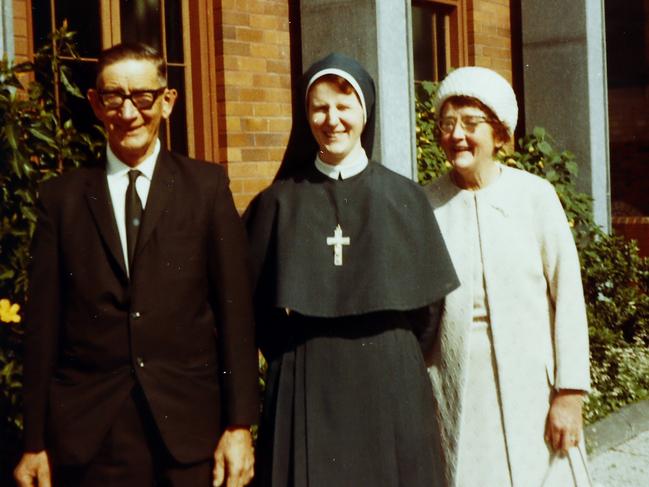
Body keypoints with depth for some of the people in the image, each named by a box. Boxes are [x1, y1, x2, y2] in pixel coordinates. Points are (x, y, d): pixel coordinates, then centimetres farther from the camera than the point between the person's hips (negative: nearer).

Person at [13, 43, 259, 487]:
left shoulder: (207, 185, 3)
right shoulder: (62, 197, 5)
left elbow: (235, 307, 0)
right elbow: (43, 323, 4)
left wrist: (240, 425, -5)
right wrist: (35, 443, 2)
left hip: (191, 426, 0)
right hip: (88, 433, 1)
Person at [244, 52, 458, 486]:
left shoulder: (404, 198, 2)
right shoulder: (280, 202, 2)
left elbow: (428, 303, 5)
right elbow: (257, 303, 5)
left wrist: (393, 362, 4)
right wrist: (297, 363, 2)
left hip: (391, 388, 1)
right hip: (305, 391, 0)